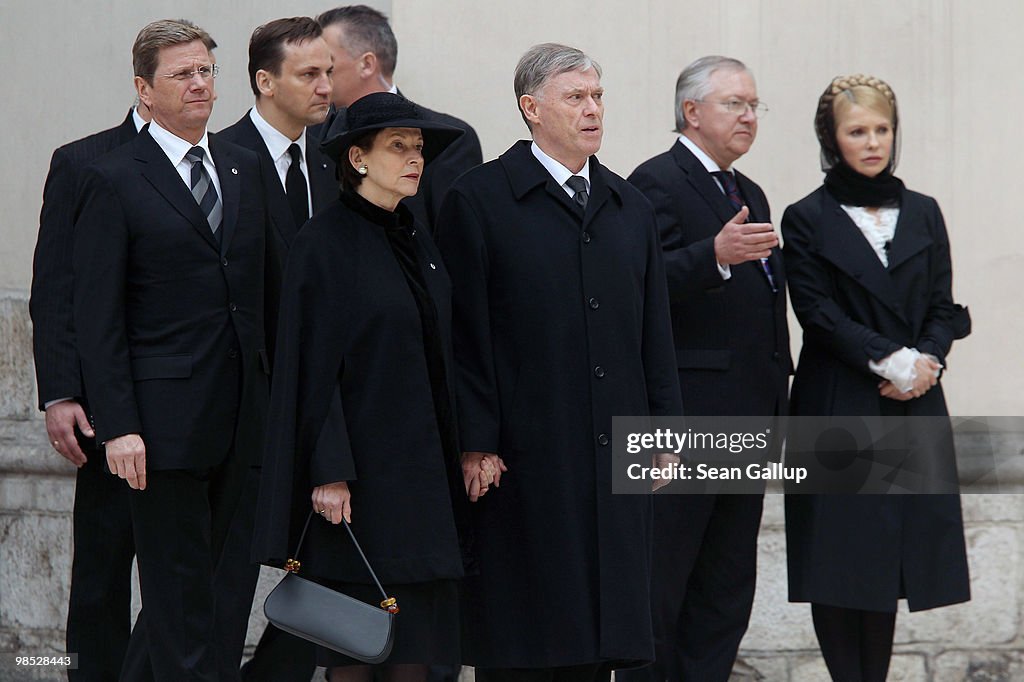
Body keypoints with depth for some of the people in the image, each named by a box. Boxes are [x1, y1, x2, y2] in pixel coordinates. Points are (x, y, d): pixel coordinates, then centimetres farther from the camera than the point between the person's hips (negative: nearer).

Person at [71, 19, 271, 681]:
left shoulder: (246, 167, 14)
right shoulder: (115, 180, -4)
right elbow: (98, 316, -7)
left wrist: (274, 393, 9)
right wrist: (118, 426, -14)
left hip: (243, 414, 6)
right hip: (166, 420, -6)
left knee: (233, 577, 9)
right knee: (180, 587, -1)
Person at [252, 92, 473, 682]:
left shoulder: (419, 241, 13)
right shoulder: (324, 243, -8)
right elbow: (315, 364, -12)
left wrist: (455, 456, 13)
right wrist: (328, 472, -18)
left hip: (423, 470, 7)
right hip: (360, 462, -7)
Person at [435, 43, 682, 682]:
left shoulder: (632, 207, 15)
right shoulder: (479, 199, -2)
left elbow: (655, 333, 17)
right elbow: (466, 334, -6)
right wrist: (475, 443, -10)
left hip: (615, 456, 5)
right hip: (524, 458, -5)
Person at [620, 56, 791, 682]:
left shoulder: (750, 194, 21)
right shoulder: (657, 182, -8)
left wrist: (776, 396, 20)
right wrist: (715, 254, -35)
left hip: (747, 420, 9)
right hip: (685, 418, -9)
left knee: (729, 584, 10)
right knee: (661, 582, -5)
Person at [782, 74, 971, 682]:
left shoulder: (923, 214, 13)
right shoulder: (808, 220, 1)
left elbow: (943, 308, 9)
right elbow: (818, 312, -7)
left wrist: (924, 361, -10)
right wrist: (889, 359, -15)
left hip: (914, 407, 4)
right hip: (838, 412, -3)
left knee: (890, 560, 3)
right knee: (840, 564, -4)